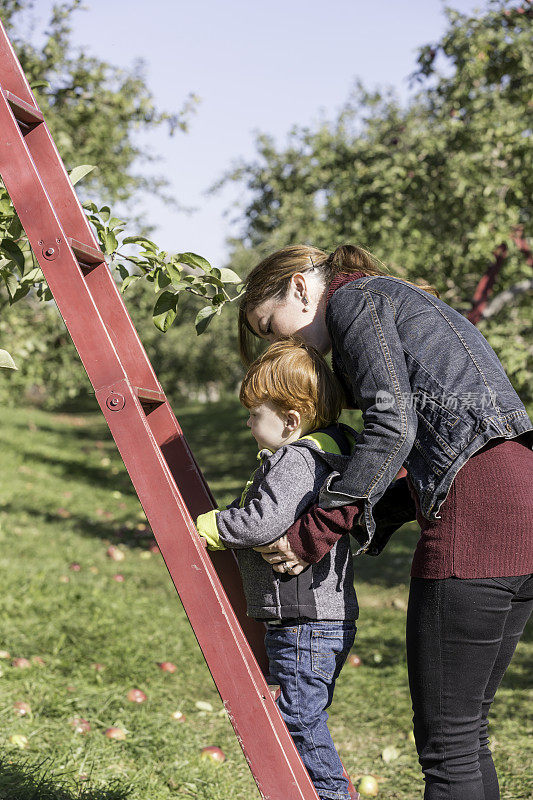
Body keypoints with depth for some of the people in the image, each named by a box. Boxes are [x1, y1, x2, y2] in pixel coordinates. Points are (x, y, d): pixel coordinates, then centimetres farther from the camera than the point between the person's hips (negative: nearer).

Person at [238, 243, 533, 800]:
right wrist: (367, 522, 20)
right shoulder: (406, 301, 30)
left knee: (445, 740, -5)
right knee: (467, 728, 15)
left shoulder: (354, 297, 2)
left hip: (476, 512, -10)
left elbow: (392, 426, -12)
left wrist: (313, 533, -9)